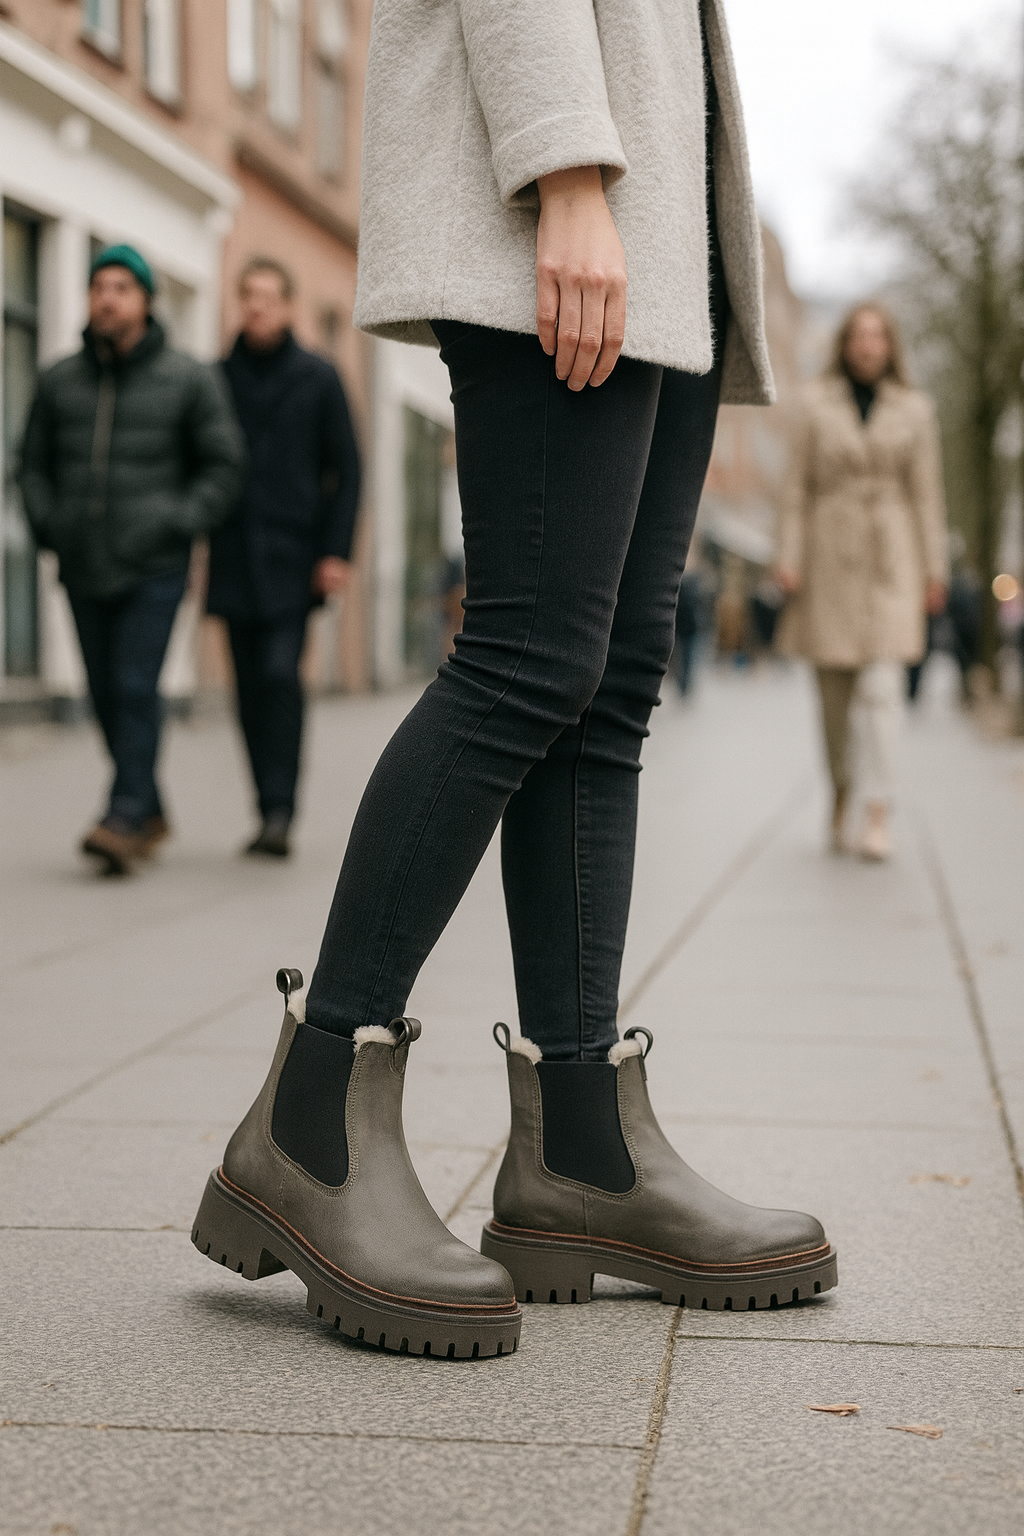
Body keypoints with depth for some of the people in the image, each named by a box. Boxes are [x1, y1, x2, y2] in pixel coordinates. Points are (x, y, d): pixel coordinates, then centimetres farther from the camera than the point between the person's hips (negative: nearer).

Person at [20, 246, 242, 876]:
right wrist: (48, 528, 4)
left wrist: (177, 527, -9)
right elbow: (35, 462, 17)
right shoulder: (60, 381, 8)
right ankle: (151, 814, 21)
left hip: (153, 568, -4)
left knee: (136, 687, -14)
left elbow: (223, 467, 0)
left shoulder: (190, 379, -1)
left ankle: (125, 817, -16)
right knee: (107, 694, 7)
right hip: (83, 569, 4)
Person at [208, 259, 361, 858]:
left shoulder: (318, 377, 3)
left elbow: (347, 470, 2)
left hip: (293, 558, -3)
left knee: (281, 673, -17)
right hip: (235, 560, 3)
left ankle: (281, 811, -16)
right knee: (251, 685, 4)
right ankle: (271, 812, 12)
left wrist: (337, 552, -7)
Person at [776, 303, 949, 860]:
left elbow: (927, 494, 6)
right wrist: (789, 558, -4)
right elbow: (798, 487, 4)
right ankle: (840, 794, 26)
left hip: (891, 561, -1)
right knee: (834, 689, 5)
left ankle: (877, 818, -16)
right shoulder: (817, 405, 5)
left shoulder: (914, 410, 6)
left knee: (881, 685, -13)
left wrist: (935, 569, 3)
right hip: (831, 556, 1)